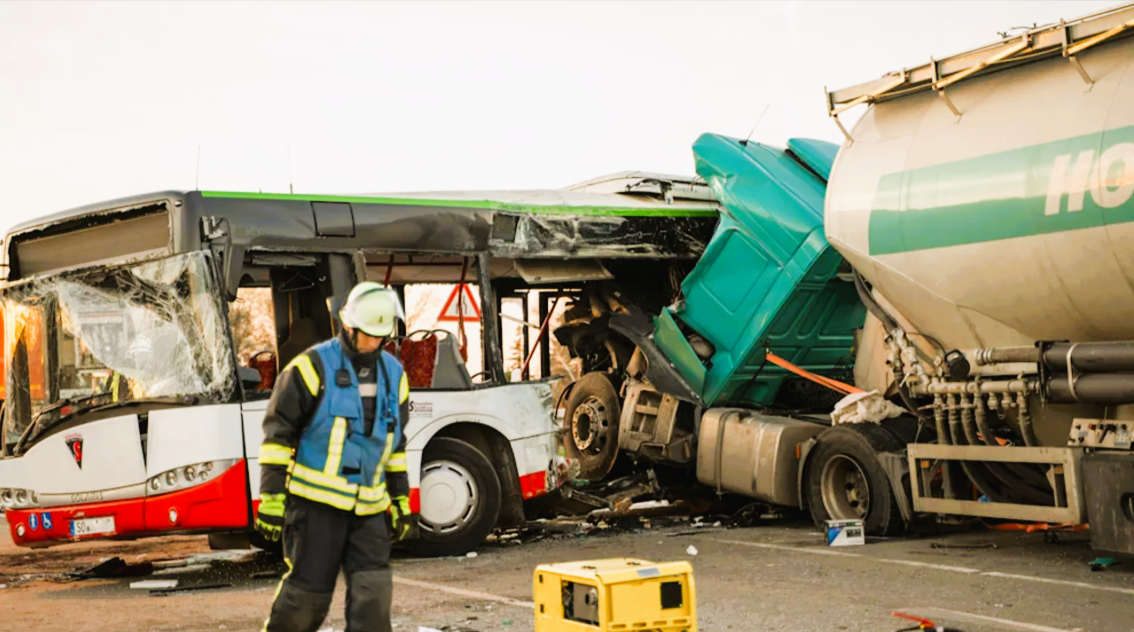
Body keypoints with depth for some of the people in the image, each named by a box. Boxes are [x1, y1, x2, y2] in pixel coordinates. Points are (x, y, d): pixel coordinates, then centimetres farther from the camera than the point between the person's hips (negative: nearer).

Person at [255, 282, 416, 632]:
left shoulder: (393, 374, 9)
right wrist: (271, 496, -13)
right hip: (316, 501, -5)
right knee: (308, 591, -1)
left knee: (373, 591, -4)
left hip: (367, 506, 5)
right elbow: (278, 432, -8)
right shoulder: (313, 366, -9)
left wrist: (401, 499, 18)